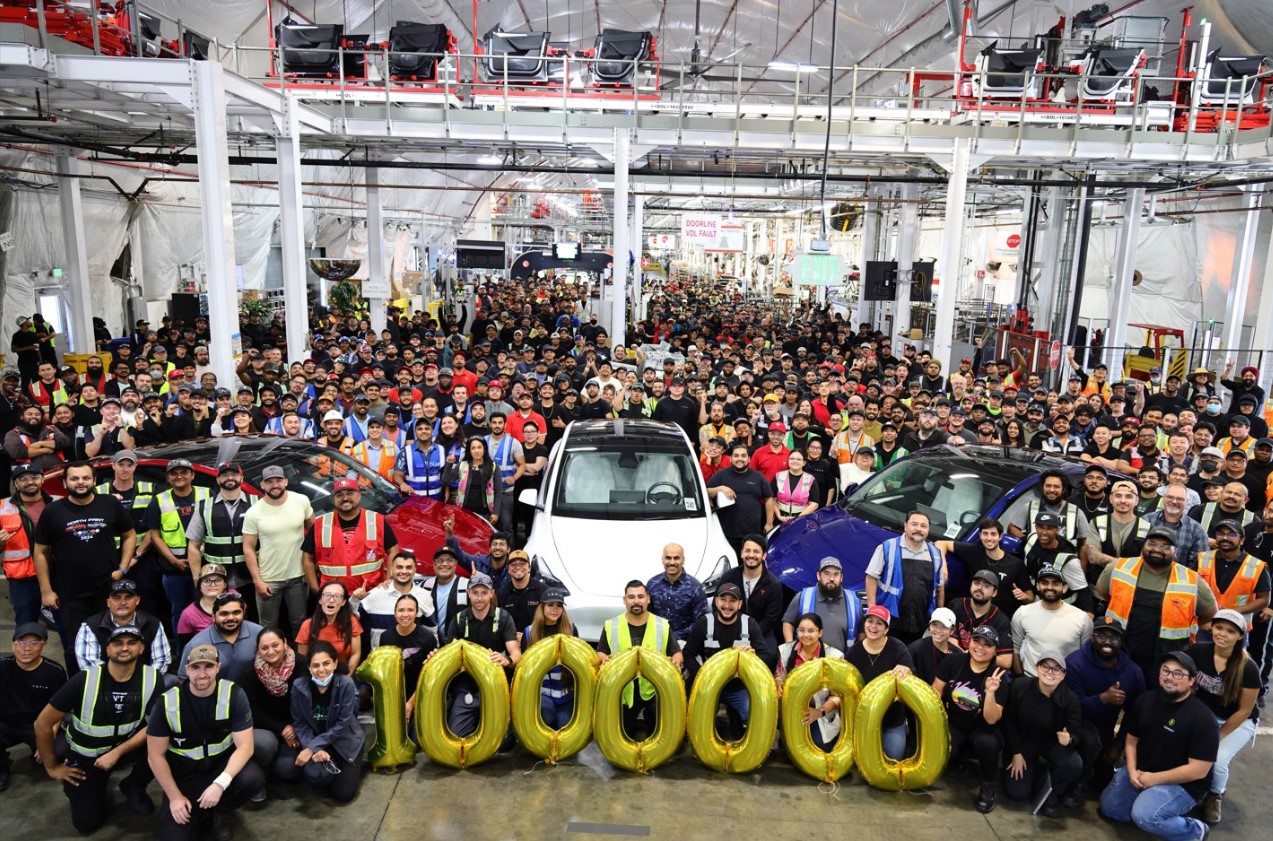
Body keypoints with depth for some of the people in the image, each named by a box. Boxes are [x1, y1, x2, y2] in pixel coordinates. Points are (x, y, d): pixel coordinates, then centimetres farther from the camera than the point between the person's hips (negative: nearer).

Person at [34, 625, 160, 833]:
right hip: (85, 755, -1)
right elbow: (42, 724, -14)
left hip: (125, 745, 1)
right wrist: (52, 767, -5)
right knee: (86, 824, -1)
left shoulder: (152, 678, -21)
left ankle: (133, 787, 2)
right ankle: (99, 786, 30)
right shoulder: (84, 681, -25)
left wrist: (116, 753, -25)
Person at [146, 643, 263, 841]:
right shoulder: (168, 702, -14)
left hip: (222, 764, 0)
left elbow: (245, 745, -18)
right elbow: (156, 755, -6)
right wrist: (175, 796, -11)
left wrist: (220, 784, -31)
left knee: (253, 779, -30)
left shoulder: (233, 695, -17)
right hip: (184, 775, 0)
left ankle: (219, 812, 3)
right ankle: (201, 812, 17)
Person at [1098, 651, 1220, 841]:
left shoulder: (1202, 718, -20)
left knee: (1144, 815, -28)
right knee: (1108, 807, 5)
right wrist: (1132, 771, -9)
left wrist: (1155, 779, -19)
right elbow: (1132, 740, 9)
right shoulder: (1146, 700, -1)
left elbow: (1199, 770, -22)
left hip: (1182, 784, -7)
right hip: (1141, 772, 7)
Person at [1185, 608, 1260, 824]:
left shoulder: (1248, 668, -25)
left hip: (1238, 723, -2)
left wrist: (1217, 736, -12)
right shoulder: (1197, 652, -18)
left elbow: (1244, 710, -15)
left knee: (1217, 758, -23)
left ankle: (1215, 796, 11)